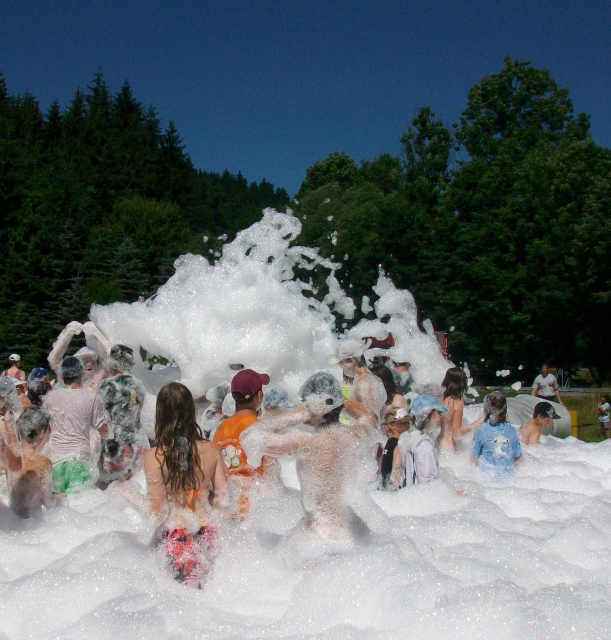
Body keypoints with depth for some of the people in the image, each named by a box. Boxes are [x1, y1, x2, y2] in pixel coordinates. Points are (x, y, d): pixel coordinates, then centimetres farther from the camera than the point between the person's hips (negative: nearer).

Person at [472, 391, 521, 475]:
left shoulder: (480, 430, -9)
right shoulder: (511, 430, -1)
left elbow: (475, 456, -2)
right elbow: (518, 457, 8)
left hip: (486, 474, -3)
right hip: (507, 474, 3)